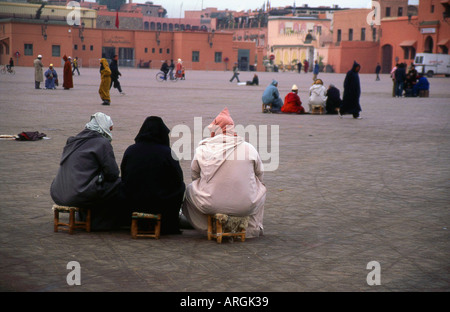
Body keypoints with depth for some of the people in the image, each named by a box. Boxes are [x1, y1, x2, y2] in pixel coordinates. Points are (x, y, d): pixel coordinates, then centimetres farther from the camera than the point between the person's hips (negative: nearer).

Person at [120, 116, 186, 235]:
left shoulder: (130, 151, -3)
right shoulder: (167, 153, -14)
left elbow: (124, 178, 5)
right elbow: (178, 179, -6)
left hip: (133, 202, 4)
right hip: (160, 204, -4)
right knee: (180, 187, 25)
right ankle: (171, 227, 33)